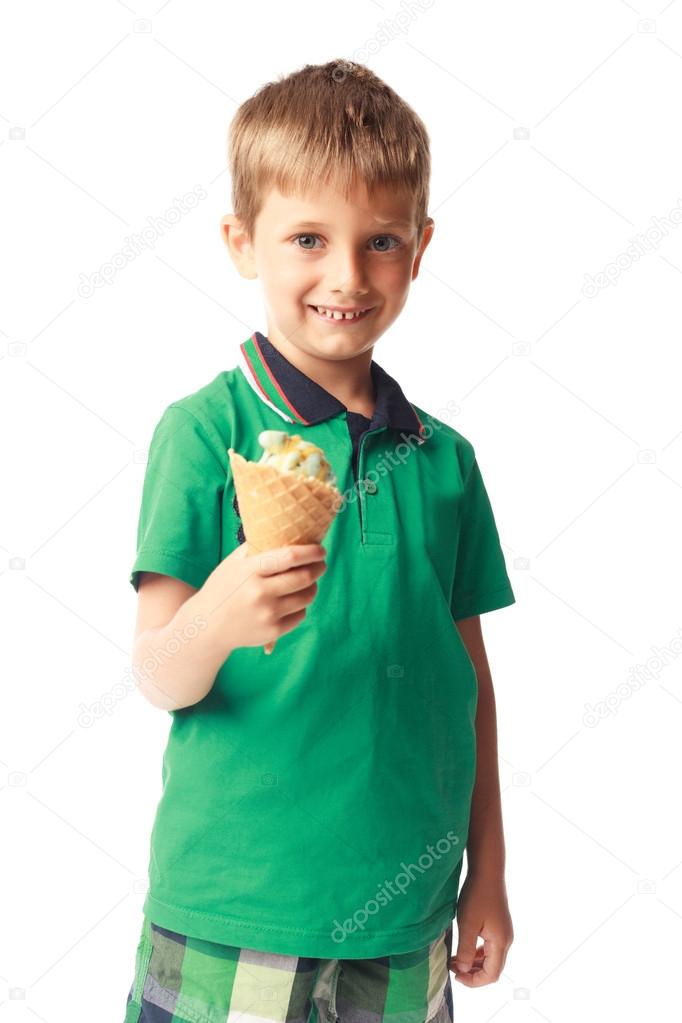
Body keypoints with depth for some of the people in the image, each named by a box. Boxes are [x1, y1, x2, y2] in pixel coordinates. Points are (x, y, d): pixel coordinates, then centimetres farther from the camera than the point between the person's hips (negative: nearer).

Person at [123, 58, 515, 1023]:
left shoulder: (443, 458, 3)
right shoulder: (204, 432, -9)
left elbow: (470, 684, 8)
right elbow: (160, 678, -12)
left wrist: (488, 870, 9)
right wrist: (213, 620, -32)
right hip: (230, 911, -3)